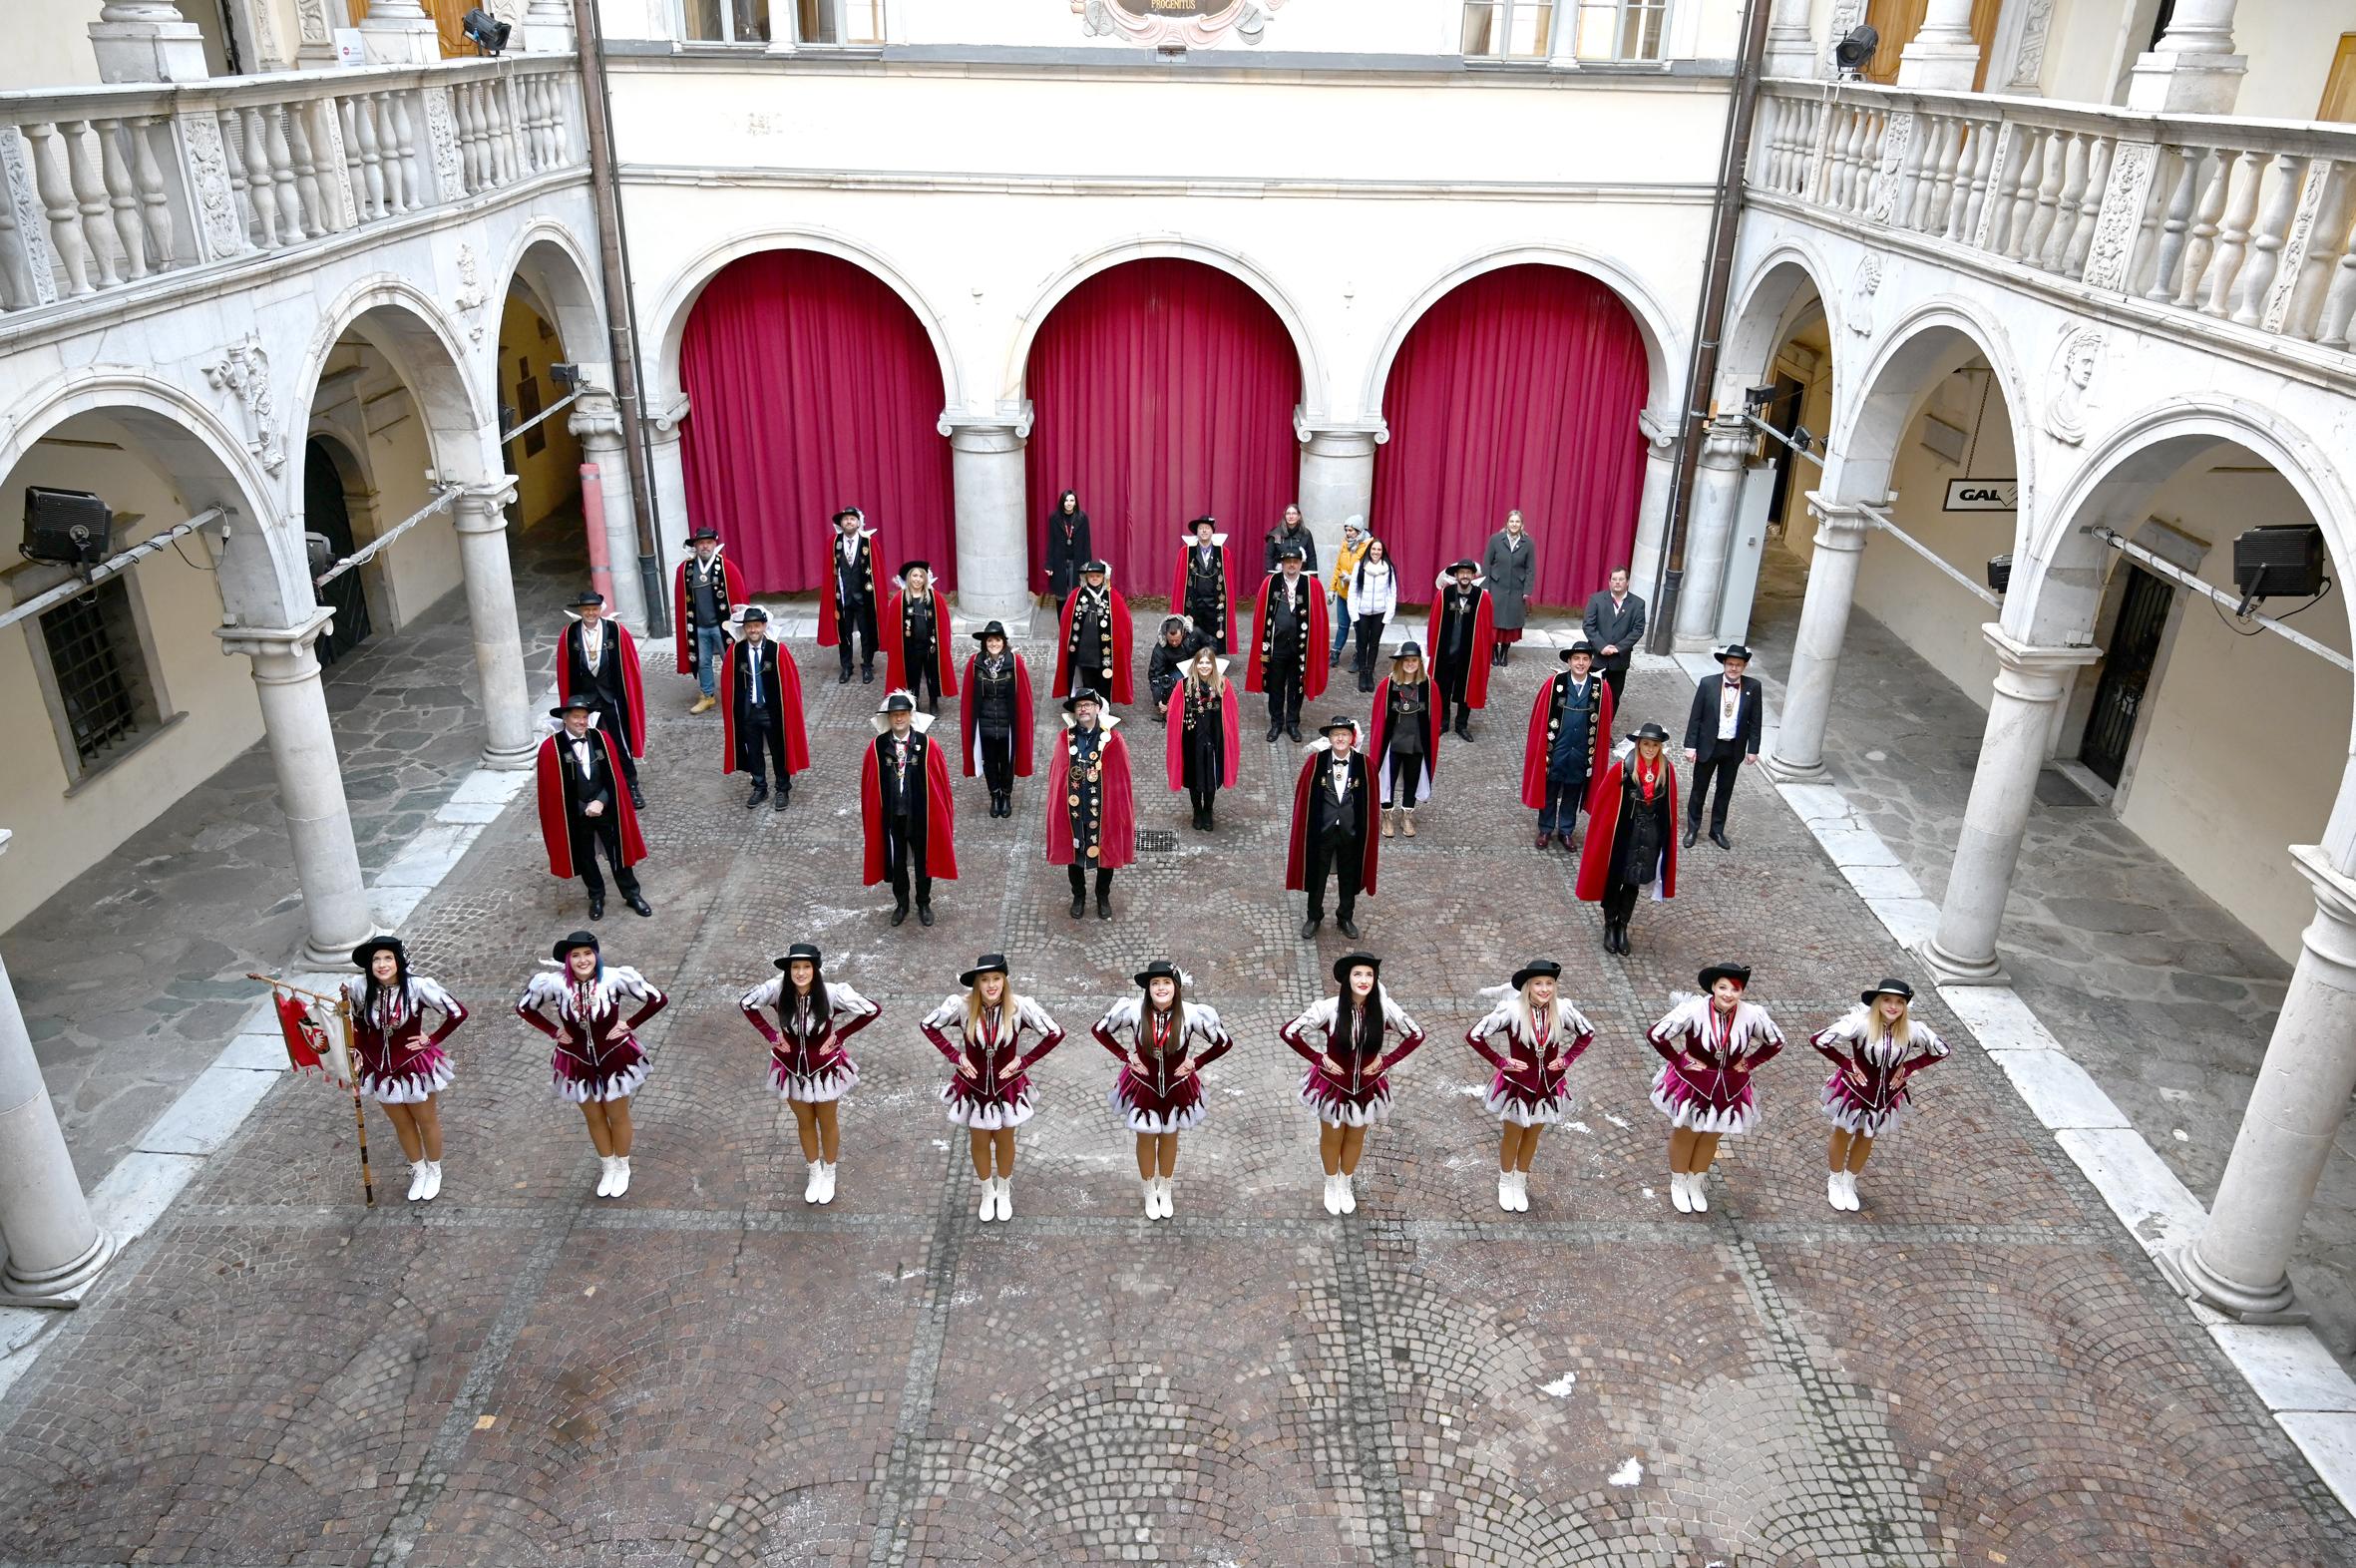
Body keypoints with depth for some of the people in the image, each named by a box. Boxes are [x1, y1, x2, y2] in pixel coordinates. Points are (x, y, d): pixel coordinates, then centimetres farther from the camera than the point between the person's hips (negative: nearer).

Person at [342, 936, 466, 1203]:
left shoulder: (417, 986, -26)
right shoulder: (359, 987, -16)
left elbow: (458, 1013, -16)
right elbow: (358, 1022, 5)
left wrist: (432, 1039, -12)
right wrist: (357, 1054, 2)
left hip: (415, 1067, -3)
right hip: (380, 1070, 3)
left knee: (427, 1122, 19)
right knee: (402, 1125, 23)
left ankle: (434, 1171, 43)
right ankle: (418, 1172, 45)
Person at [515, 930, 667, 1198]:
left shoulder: (614, 978, -26)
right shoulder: (554, 983, -20)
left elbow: (658, 999, -15)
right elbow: (523, 1007, 0)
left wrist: (629, 1024, -14)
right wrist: (553, 1031, -5)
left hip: (615, 1057, -2)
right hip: (578, 1062, 2)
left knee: (618, 1117, 17)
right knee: (594, 1119, 21)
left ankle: (622, 1168, 41)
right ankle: (607, 1168, 44)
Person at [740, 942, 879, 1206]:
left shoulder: (831, 992, -30)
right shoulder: (777, 989, -24)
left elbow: (872, 1010, -18)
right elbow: (745, 1003, -4)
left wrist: (839, 1035, -16)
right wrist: (771, 1034, -8)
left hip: (825, 1068, -2)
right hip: (792, 1068, 2)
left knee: (827, 1122, 21)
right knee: (804, 1123, 23)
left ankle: (829, 1174, 46)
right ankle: (814, 1174, 48)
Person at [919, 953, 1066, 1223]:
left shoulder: (1020, 1007, -25)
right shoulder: (961, 1006, -23)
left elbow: (1055, 1034, -13)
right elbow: (928, 1025, -6)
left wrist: (1023, 1061, -14)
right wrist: (955, 1056, -10)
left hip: (1006, 1086, 0)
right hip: (974, 1086, 0)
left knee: (1004, 1141, 20)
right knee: (979, 1143, 18)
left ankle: (1004, 1193, 46)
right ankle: (987, 1194, 44)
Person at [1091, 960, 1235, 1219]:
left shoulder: (1191, 1014, -25)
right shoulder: (1134, 1010, -25)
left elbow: (1224, 1043, -10)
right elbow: (1099, 1030, -8)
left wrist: (1196, 1063, -10)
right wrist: (1125, 1056, -10)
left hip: (1176, 1087, 0)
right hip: (1143, 1086, 0)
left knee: (1169, 1137, 22)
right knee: (1146, 1138, 19)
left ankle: (1165, 1190, 47)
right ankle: (1149, 1192, 44)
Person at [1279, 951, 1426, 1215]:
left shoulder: (1384, 1008, -20)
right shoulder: (1329, 1008, -27)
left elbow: (1416, 1035, -5)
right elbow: (1288, 1033, -20)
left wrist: (1386, 1060, -9)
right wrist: (1318, 1058, -17)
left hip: (1366, 1087, 2)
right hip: (1333, 1085, -2)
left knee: (1355, 1138, 24)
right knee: (1332, 1138, 21)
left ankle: (1346, 1184, 50)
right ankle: (1331, 1185, 48)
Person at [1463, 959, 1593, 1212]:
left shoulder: (1562, 1009, -16)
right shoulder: (1512, 1010, -26)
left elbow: (1588, 1033, 4)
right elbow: (1473, 1036, -20)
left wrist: (1566, 1059, -4)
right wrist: (1501, 1062, -16)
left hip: (1548, 1085, 3)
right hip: (1517, 1084, -3)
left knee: (1532, 1137, 21)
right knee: (1512, 1137, 18)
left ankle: (1520, 1185, 43)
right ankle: (1505, 1184, 42)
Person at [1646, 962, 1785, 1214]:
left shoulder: (1752, 1015, -19)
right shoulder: (1694, 1010, -30)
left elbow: (1776, 1041, 2)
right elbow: (1654, 1035, -26)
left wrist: (1749, 1064, -4)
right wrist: (1680, 1060, -19)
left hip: (1729, 1088, 3)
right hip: (1691, 1083, -3)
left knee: (1711, 1137, 23)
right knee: (1685, 1134, 19)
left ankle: (1695, 1185, 46)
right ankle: (1678, 1184, 43)